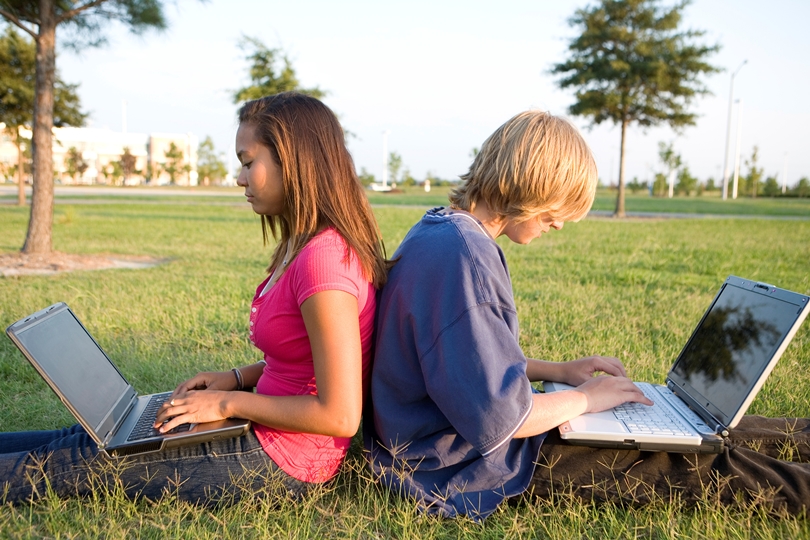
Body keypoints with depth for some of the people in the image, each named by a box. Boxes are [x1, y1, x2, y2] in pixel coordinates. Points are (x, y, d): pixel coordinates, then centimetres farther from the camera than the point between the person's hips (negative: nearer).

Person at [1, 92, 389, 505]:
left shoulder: (323, 257, -25)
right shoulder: (303, 246, 7)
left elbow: (341, 416, -26)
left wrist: (229, 402, -17)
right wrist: (238, 377, 5)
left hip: (282, 461, -8)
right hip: (269, 433, 9)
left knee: (76, 461, 0)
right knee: (83, 438, 11)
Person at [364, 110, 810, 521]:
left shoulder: (444, 230, 5)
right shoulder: (461, 255, -29)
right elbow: (497, 417, -28)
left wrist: (557, 371, 9)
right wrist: (583, 398, -11)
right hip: (460, 467, -9)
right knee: (694, 465, -3)